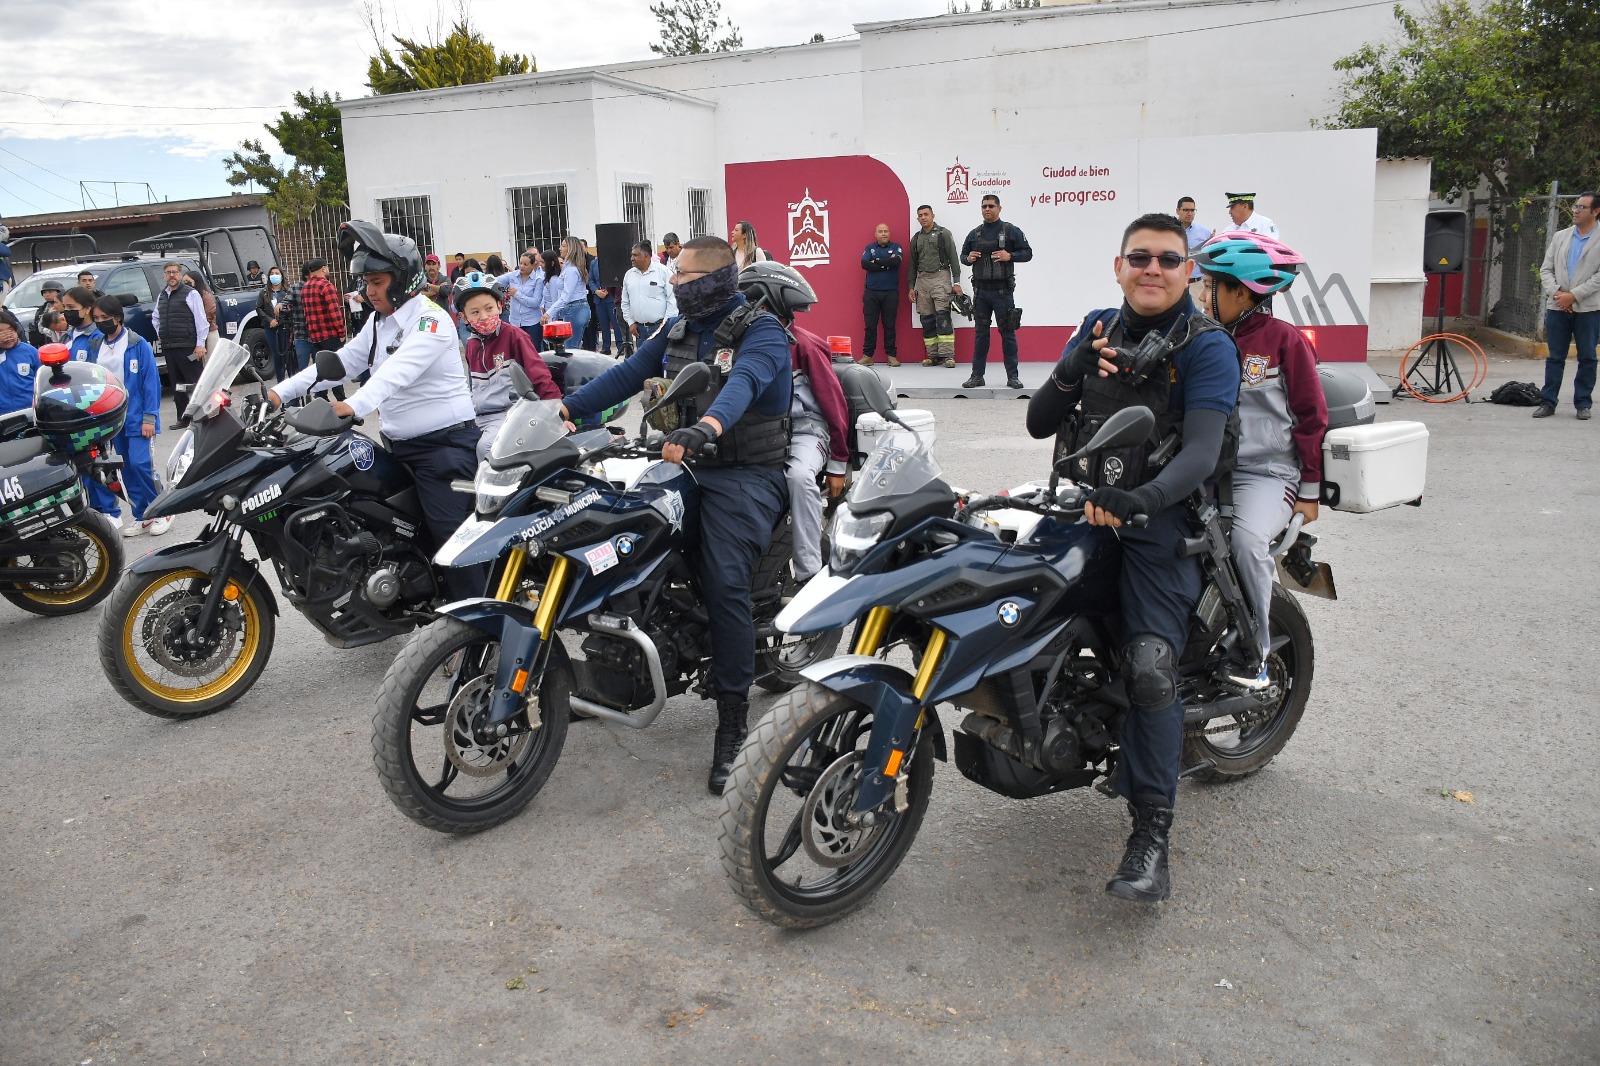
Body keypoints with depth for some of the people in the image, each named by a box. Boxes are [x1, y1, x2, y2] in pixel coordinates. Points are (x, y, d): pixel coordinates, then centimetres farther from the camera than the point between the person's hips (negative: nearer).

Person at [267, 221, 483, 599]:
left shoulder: (429, 319, -14)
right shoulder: (378, 321, 15)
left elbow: (400, 369, -30)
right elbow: (343, 360, 11)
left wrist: (356, 406, -45)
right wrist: (282, 392, 1)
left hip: (445, 442, -10)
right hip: (400, 445, 10)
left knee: (450, 532, -15)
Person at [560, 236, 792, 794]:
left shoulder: (762, 332, -8)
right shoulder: (677, 329, 16)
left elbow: (743, 384, -29)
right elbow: (626, 374, 12)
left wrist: (704, 428, -50)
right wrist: (563, 409, -1)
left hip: (747, 473, -7)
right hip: (688, 467, 7)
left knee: (724, 580, -26)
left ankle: (733, 721, -20)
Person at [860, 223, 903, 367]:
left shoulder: (896, 248, 8)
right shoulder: (869, 248, 11)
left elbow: (896, 261, -13)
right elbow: (864, 264, -7)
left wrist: (876, 262, -8)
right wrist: (886, 264, -9)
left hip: (890, 292, -1)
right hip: (871, 292, 1)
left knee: (889, 325, 1)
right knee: (870, 325, 0)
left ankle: (891, 355, 5)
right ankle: (867, 355, 4)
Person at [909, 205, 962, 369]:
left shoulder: (943, 233, 4)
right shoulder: (916, 238, 17)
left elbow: (953, 258, -1)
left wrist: (956, 282, -8)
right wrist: (912, 286, 13)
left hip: (940, 277, -5)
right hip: (922, 280, 5)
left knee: (943, 316, -13)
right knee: (927, 319, 2)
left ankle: (947, 355, -13)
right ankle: (933, 356, 6)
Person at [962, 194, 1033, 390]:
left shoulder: (1011, 231, 1)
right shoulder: (974, 234, 13)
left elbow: (1027, 253, 1)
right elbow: (963, 255, 21)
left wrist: (1010, 256, -16)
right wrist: (968, 258, -2)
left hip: (1002, 291, -4)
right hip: (980, 290, 4)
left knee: (1008, 333, -1)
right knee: (980, 333, 7)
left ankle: (1012, 376, 4)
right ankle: (977, 375, 12)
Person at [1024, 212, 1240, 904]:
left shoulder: (1207, 347, -4)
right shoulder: (1097, 328, 12)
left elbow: (1202, 451, -19)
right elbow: (1039, 424, 8)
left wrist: (1140, 499, -38)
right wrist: (1071, 372, -13)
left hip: (1158, 518, -6)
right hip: (1081, 505, 6)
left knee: (1150, 670, -17)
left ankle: (1150, 836, -11)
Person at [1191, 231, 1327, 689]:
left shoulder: (1284, 339, -1)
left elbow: (1310, 416, 0)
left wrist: (1309, 491, -1)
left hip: (1266, 471, -4)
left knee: (1246, 540, -33)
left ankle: (1252, 654, -14)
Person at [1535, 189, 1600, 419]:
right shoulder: (1560, 237, 11)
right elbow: (1546, 269, 8)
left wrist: (1574, 295, -15)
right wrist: (1556, 293, -7)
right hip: (1557, 306, 3)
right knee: (1555, 357, 5)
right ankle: (1548, 402, 9)